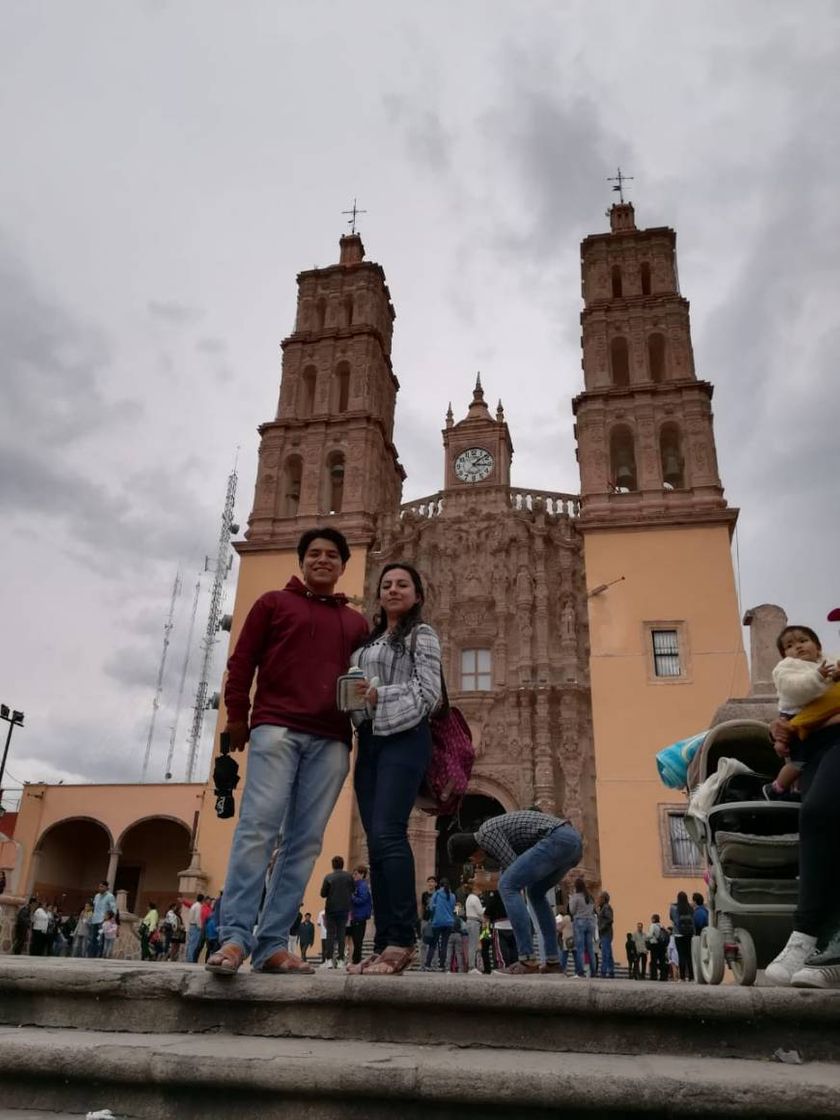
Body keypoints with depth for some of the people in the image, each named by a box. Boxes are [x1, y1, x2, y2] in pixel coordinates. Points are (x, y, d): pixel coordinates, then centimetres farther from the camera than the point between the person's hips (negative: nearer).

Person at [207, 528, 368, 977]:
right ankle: (234, 936, -12)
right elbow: (242, 659, 8)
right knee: (258, 826, -14)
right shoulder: (274, 603, 14)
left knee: (305, 841, -2)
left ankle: (271, 945, 1)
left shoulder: (356, 622, 21)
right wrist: (237, 715, 0)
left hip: (331, 741, 3)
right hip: (277, 729, -3)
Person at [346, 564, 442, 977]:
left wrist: (379, 695, -19)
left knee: (387, 833, -19)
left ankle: (402, 939, -15)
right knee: (376, 842, 2)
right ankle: (384, 945, 4)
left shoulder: (422, 635, 5)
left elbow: (429, 691, -8)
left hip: (404, 738, -7)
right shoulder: (368, 642, 24)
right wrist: (356, 697, 1)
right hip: (369, 741, 7)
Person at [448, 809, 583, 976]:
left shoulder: (485, 833, -1)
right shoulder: (496, 828, 28)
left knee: (507, 886, -7)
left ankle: (528, 961, -8)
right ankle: (553, 961, 22)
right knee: (535, 892, 27)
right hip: (573, 838, 10)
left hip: (557, 839, -10)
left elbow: (513, 868, -5)